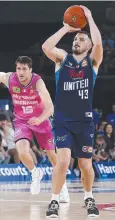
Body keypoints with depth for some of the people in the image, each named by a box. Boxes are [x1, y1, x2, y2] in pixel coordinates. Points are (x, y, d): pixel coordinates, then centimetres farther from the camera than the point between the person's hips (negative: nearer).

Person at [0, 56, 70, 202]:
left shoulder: (37, 82, -28)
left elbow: (50, 107, -33)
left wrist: (39, 119, -50)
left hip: (40, 120, -1)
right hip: (21, 121, 1)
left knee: (52, 154, 9)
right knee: (22, 152, -23)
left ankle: (62, 184, 32)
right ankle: (35, 173, 9)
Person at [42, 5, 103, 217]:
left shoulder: (93, 61, 3)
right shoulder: (62, 58, 5)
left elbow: (98, 43, -18)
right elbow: (46, 47, -16)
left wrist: (89, 18, -10)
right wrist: (66, 28, -10)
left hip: (84, 121, 1)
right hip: (63, 120, -1)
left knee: (85, 165, 7)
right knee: (63, 160, -18)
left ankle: (89, 198, 32)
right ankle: (54, 201, -5)